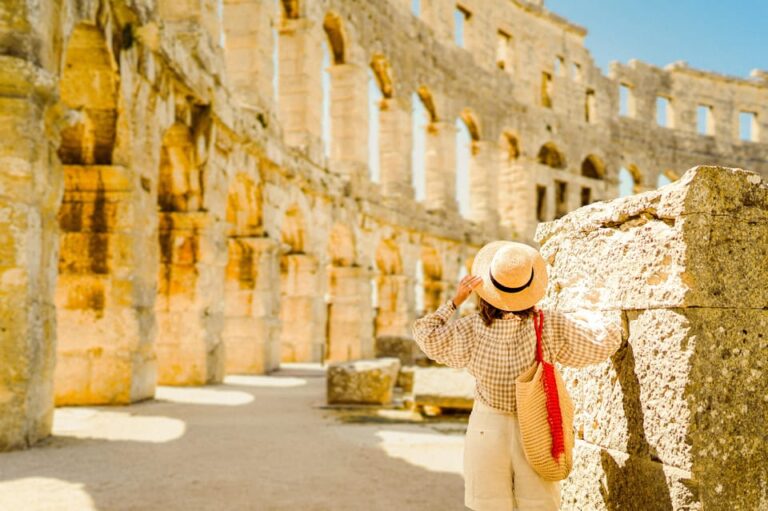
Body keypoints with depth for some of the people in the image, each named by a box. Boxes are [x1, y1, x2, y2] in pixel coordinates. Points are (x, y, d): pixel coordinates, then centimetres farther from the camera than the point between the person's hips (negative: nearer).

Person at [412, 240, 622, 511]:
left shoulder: (473, 329, -13)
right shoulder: (551, 326, -13)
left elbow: (426, 336, 2)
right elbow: (604, 341, -2)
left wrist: (455, 301, 3)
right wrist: (585, 317, 18)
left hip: (488, 427, 0)